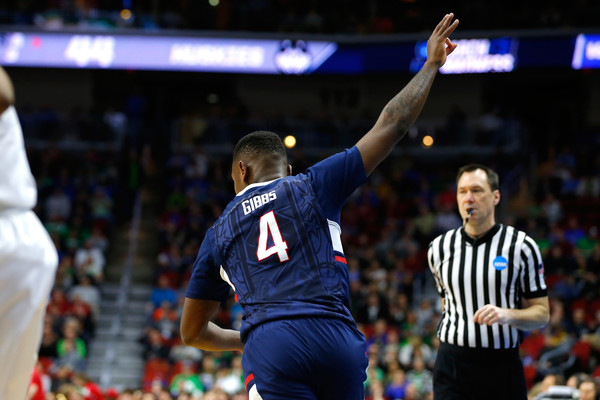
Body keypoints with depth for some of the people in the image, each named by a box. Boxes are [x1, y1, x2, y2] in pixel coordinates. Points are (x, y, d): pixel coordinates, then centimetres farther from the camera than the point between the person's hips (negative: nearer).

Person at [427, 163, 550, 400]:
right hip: (452, 365, 1)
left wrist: (507, 315, -16)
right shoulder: (439, 248, 10)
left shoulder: (521, 246, 1)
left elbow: (542, 313, 2)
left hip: (503, 365, -1)